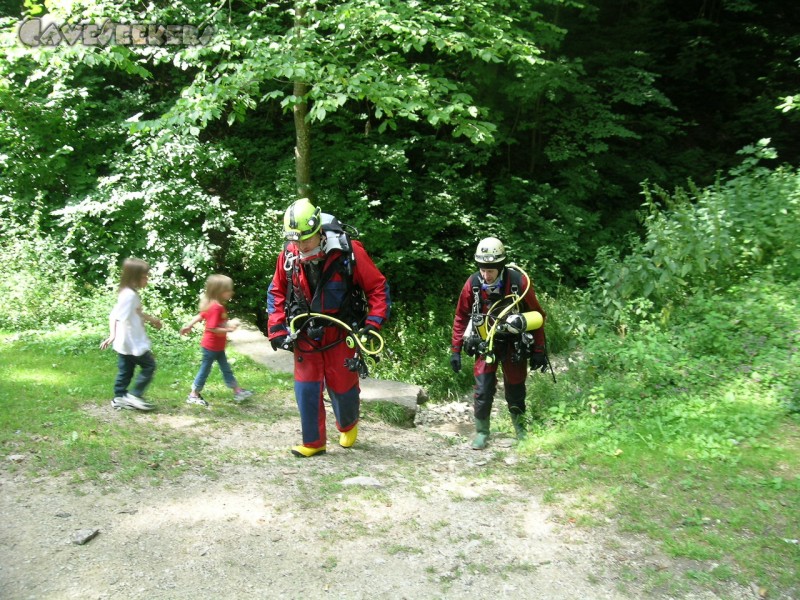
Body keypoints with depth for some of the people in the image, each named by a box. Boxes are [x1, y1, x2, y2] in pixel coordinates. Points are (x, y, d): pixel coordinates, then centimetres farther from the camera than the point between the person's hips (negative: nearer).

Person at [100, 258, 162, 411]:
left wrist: (151, 319, 37)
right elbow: (114, 316, -27)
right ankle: (135, 395, 5)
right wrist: (112, 335, -33)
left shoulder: (132, 293, 10)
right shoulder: (129, 295, -21)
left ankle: (120, 398, 24)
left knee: (125, 370, 16)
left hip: (132, 342, 9)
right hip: (131, 342, -9)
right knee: (149, 365, 1)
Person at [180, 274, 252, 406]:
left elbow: (201, 315, 11)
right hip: (211, 347, -9)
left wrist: (189, 326, 18)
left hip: (218, 347, 9)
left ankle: (238, 391, 25)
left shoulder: (212, 305, 2)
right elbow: (212, 328, -30)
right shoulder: (216, 308, -28)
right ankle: (193, 395, 21)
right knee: (205, 370, 6)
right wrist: (228, 329, -26)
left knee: (226, 368, 16)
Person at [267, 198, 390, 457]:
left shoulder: (348, 251, -19)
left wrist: (373, 324, -16)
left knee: (342, 386, 8)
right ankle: (313, 442, 19)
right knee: (306, 388, 2)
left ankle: (348, 426, 39)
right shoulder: (289, 254, -9)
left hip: (340, 333, -2)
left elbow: (377, 287, -10)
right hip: (305, 333, 3)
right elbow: (277, 291, 6)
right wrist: (276, 329, 0)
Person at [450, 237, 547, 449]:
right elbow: (461, 317, -2)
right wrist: (455, 350, -3)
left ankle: (521, 431, 32)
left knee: (515, 389, 10)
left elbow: (537, 316, -9)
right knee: (483, 389, -5)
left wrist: (539, 350, -7)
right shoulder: (473, 284, -15)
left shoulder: (519, 281, -20)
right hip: (486, 343, 1)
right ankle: (481, 432, 13)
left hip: (514, 344, -1)